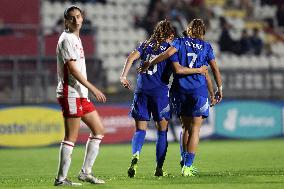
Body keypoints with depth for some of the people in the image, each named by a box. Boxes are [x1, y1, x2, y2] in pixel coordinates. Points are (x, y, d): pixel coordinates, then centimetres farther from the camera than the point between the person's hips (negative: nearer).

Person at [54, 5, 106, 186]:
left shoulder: (76, 39, 19)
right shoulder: (67, 39, -11)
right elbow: (72, 69, -18)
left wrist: (89, 90, 21)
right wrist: (93, 89, -19)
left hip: (81, 95, 10)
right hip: (71, 94, -10)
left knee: (99, 130, 11)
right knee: (71, 137, -8)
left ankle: (86, 172, 14)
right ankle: (61, 178, -4)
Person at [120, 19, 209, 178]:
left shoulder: (146, 45, 14)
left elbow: (132, 57, -1)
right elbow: (178, 69, -9)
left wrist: (124, 76, -4)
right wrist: (198, 70, 0)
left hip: (141, 90, 3)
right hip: (160, 91, -3)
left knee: (140, 130, 6)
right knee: (162, 131, 9)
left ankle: (135, 156, -23)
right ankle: (159, 168, 6)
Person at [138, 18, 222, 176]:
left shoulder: (180, 42, 7)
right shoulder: (206, 47, 7)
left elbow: (169, 52, -12)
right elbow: (215, 69, 5)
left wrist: (149, 64, -8)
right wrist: (219, 89, 14)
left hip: (180, 89, 2)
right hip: (199, 90, -2)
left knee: (186, 128, 17)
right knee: (195, 130, 0)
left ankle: (185, 162, 14)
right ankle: (188, 166, -8)